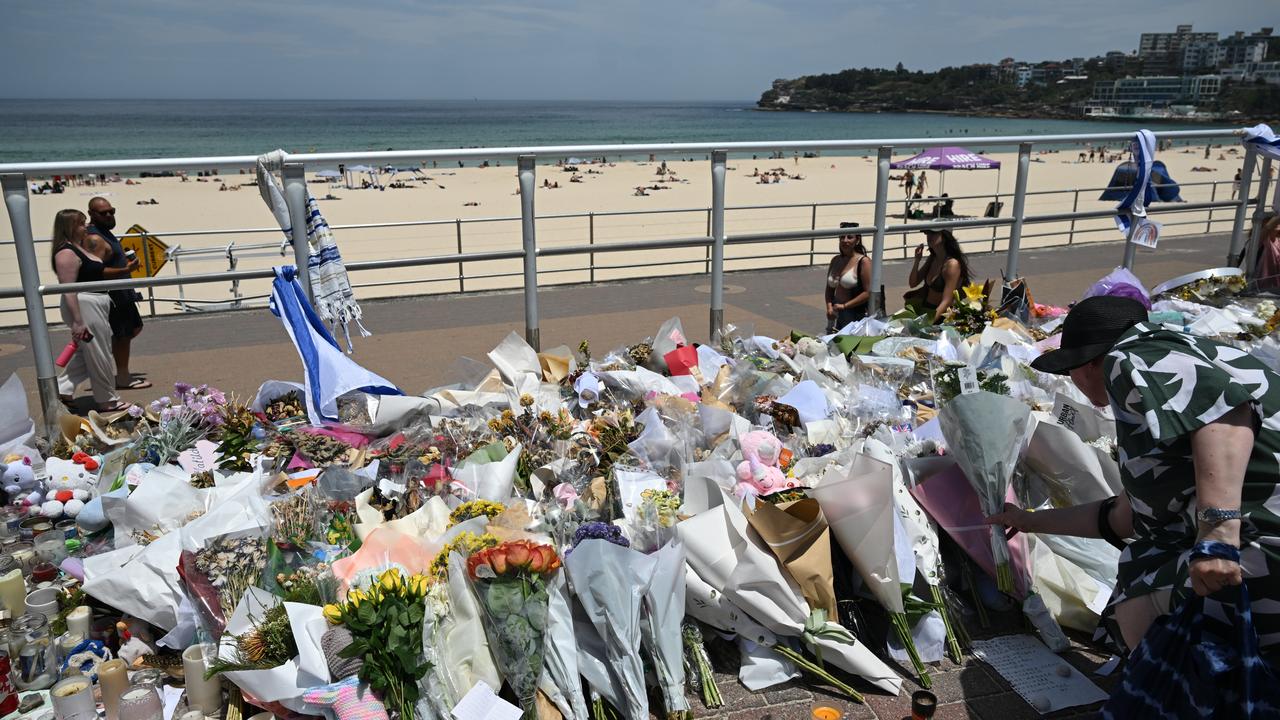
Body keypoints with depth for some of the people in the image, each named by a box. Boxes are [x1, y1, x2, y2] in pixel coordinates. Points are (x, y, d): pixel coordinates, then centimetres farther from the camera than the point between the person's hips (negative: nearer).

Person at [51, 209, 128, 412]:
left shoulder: (79, 247, 12)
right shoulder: (67, 253, -18)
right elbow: (68, 289, -22)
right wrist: (77, 321, -25)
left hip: (96, 306, 10)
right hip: (84, 306, -10)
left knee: (87, 354, 19)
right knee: (99, 356, 1)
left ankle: (62, 390, 23)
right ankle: (107, 401, 13)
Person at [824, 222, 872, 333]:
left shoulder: (863, 261, -7)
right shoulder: (835, 261, 13)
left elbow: (868, 292, -13)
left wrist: (844, 306, -15)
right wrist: (829, 307, -1)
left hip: (856, 314, -6)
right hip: (835, 315, 6)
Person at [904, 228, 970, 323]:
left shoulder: (952, 264, -17)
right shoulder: (933, 258, 8)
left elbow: (946, 302, -22)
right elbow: (913, 284, 14)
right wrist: (917, 260, 0)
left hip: (940, 314, -8)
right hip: (924, 308, 8)